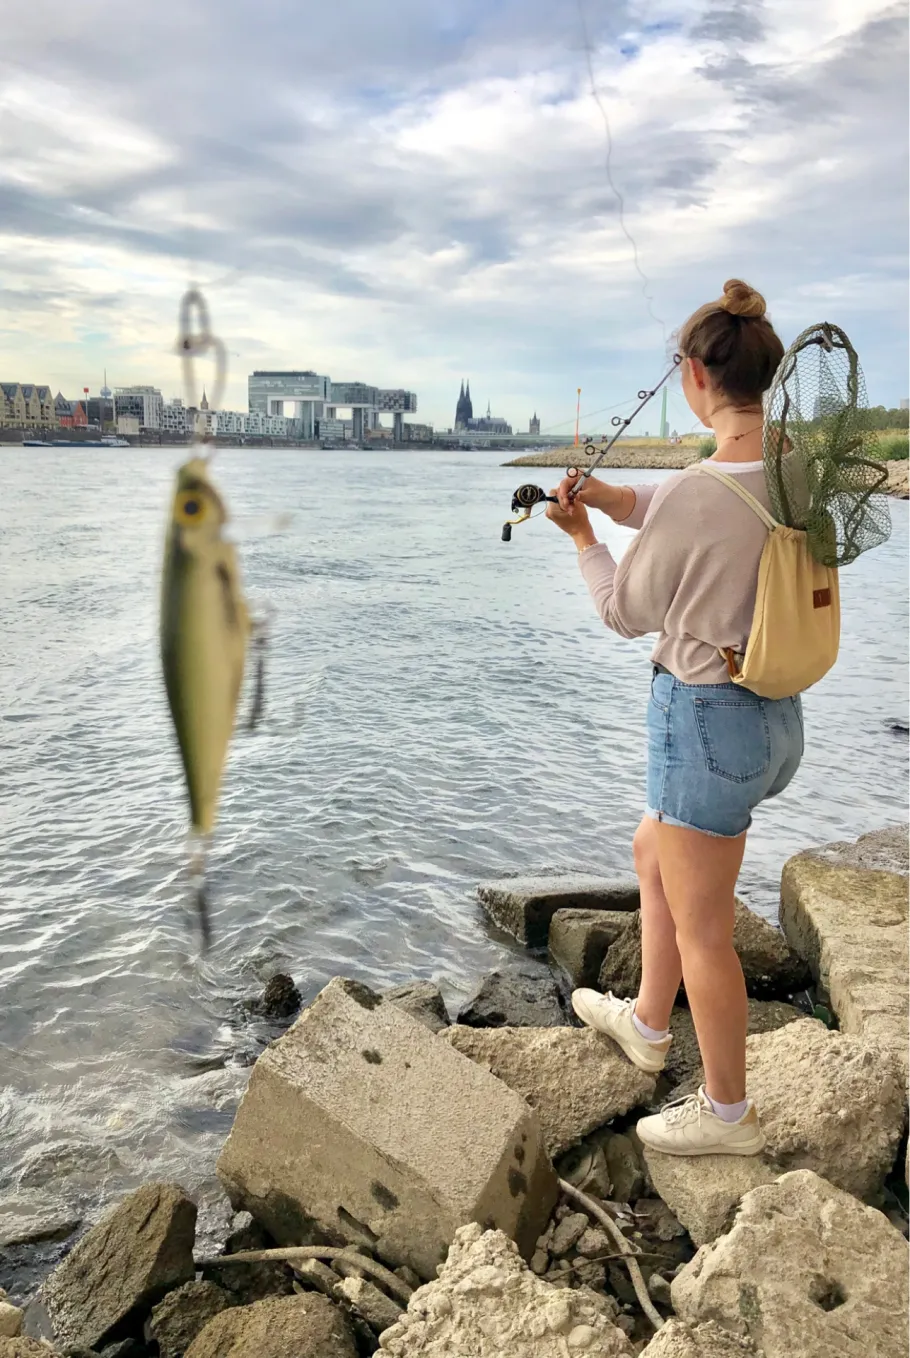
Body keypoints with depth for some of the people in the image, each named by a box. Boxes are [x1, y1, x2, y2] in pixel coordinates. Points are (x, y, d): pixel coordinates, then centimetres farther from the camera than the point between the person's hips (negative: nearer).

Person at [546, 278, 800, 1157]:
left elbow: (627, 613, -9)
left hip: (707, 719, -9)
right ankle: (646, 1023, 46)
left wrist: (582, 539, 7)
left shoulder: (694, 492, -24)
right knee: (653, 855, 28)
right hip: (775, 715, 9)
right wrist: (610, 497, 0)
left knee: (700, 927, 9)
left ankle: (726, 1112, 29)